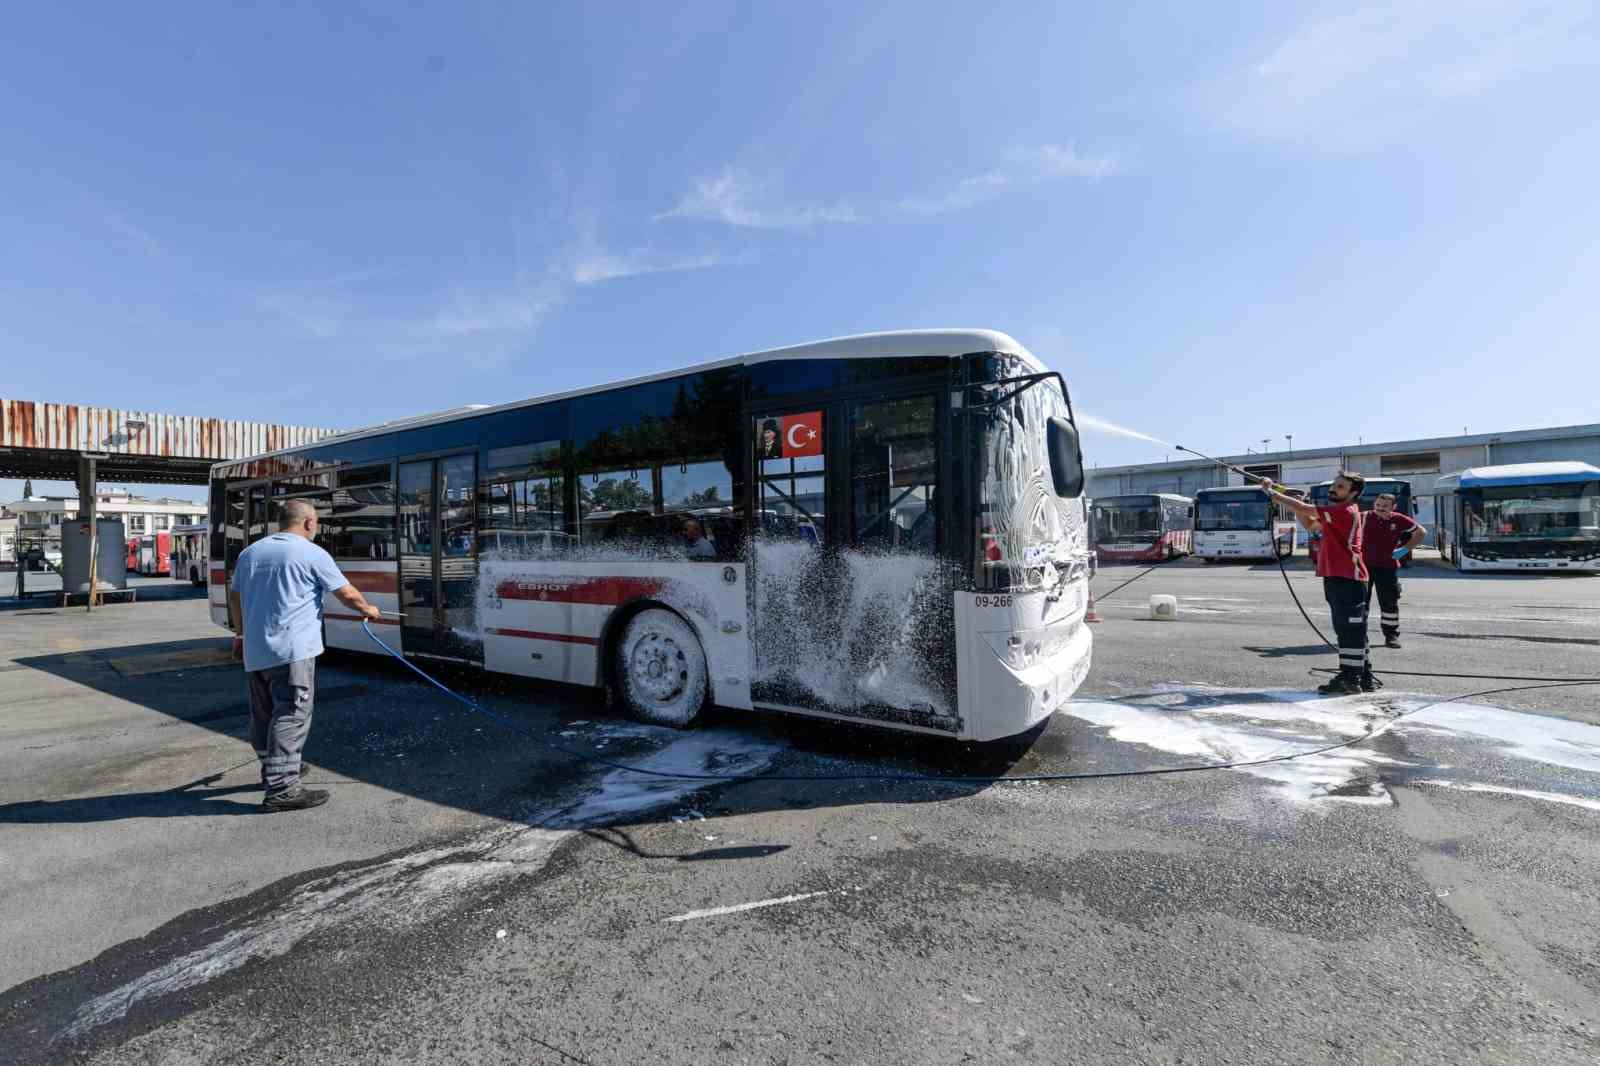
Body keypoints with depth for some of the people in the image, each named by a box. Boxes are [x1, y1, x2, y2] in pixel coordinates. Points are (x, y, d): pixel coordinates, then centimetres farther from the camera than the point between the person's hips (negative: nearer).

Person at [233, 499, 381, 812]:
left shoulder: (249, 553, 14)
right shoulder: (312, 554, -6)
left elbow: (238, 600, 24)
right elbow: (348, 594, -2)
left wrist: (244, 634, 37)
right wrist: (368, 610, 17)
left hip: (255, 652, 8)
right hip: (292, 650, -8)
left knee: (263, 716, 18)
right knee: (291, 716, -7)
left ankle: (273, 771, 34)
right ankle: (282, 789, -9)